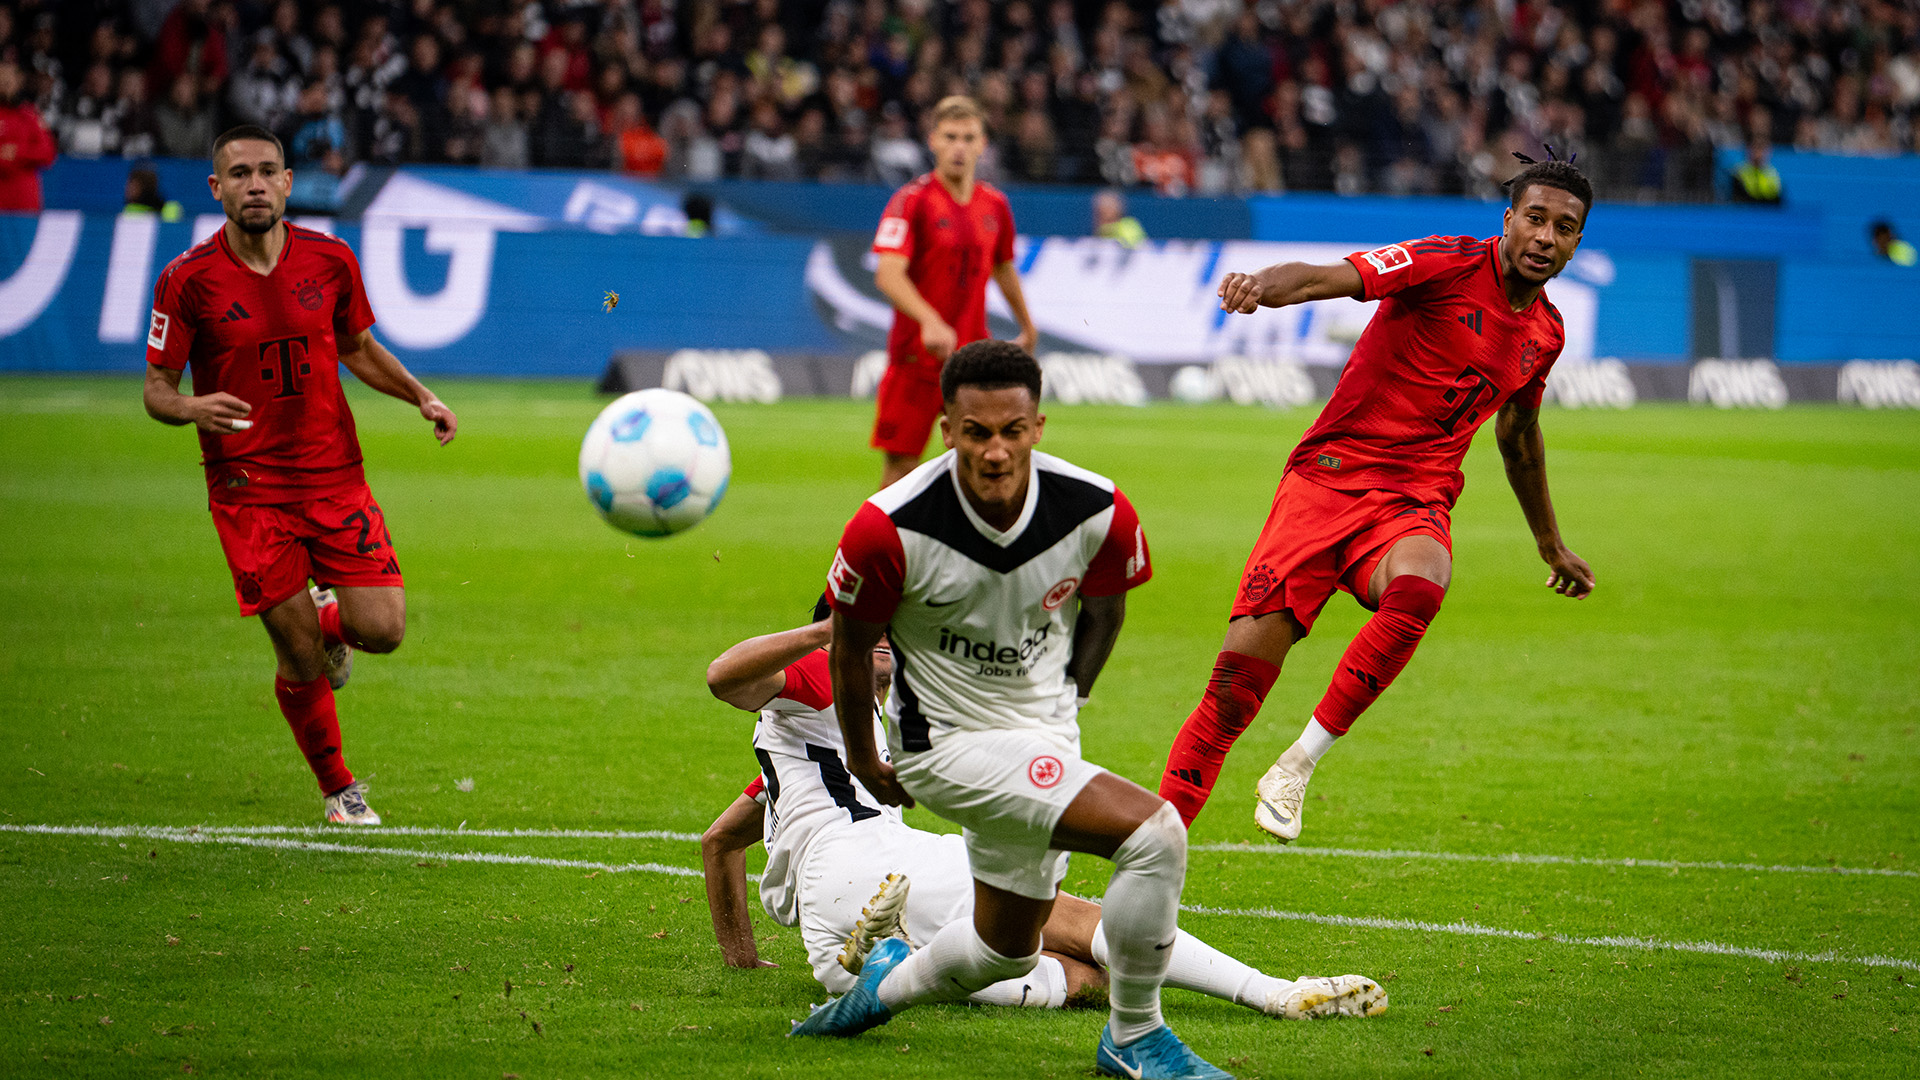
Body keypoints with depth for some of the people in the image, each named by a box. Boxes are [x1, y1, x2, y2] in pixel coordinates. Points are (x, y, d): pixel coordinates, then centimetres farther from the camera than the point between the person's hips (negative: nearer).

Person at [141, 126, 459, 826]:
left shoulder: (330, 261, 0)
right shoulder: (188, 280, -9)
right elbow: (157, 389, -3)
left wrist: (421, 396, 2)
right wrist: (192, 408, -26)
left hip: (335, 473, 3)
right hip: (248, 490, -3)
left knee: (382, 631, -8)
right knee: (302, 664, -2)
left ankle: (328, 618, 29)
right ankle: (339, 789, 22)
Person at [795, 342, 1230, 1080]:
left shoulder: (1098, 513, -16)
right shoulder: (892, 528, -25)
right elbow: (850, 644, -6)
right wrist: (862, 756, 6)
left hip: (1044, 740, 6)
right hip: (948, 743, -6)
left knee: (1006, 952, 23)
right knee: (1154, 831, -24)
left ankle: (889, 985, 55)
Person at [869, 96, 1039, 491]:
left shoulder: (995, 205, 7)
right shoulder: (912, 200, -9)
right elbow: (888, 275, -21)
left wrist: (1027, 326, 33)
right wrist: (930, 322, -35)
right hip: (916, 355, -4)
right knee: (902, 464, -1)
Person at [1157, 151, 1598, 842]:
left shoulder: (1546, 332, 13)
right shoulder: (1449, 265, -7)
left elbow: (1518, 434, 31)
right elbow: (1326, 278, -22)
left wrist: (1551, 546, 41)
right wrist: (1261, 284, -44)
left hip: (1415, 505, 4)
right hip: (1327, 475, -4)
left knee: (1418, 588, -34)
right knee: (1241, 672, -12)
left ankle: (1300, 761, -21)